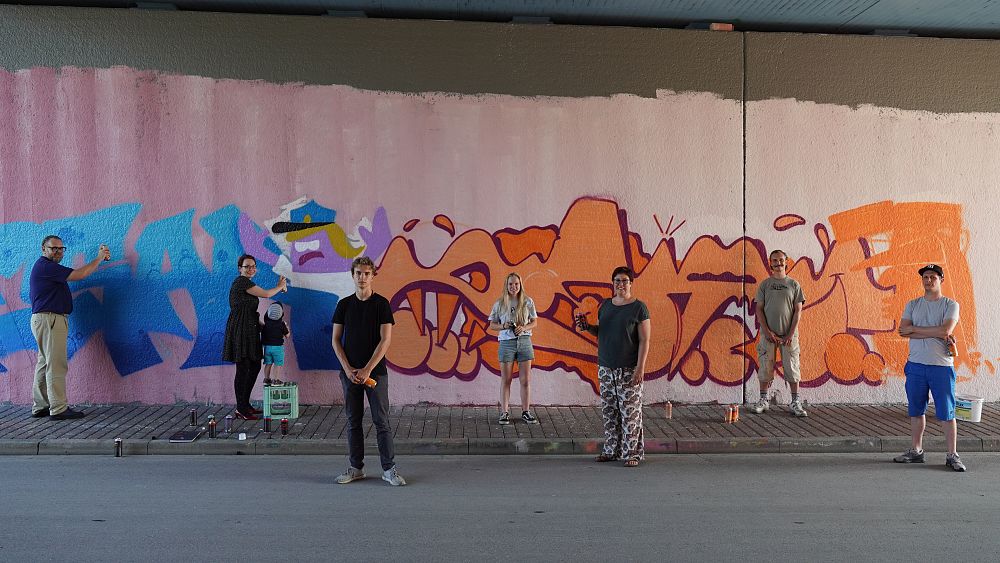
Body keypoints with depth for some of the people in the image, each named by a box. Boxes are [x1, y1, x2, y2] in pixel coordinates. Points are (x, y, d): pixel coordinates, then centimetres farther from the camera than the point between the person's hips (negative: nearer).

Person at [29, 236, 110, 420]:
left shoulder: (49, 267, 21)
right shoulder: (45, 266, -13)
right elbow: (79, 275, -17)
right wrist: (99, 258, -9)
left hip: (46, 320, 11)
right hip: (49, 319, -11)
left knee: (44, 364, 11)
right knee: (56, 365, -10)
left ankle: (40, 407, 15)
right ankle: (58, 409, -10)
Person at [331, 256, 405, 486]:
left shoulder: (381, 304, -2)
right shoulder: (344, 305, 6)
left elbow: (385, 340, -7)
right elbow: (336, 340, 6)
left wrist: (367, 369, -13)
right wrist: (348, 369, -6)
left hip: (375, 371, -3)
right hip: (349, 371, 3)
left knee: (382, 421, -2)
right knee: (353, 421, 8)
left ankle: (389, 469, 3)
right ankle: (356, 468, 17)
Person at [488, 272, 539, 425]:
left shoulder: (528, 302, 2)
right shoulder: (500, 304, 0)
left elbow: (534, 322, 8)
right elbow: (492, 325, 6)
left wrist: (524, 327, -12)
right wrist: (503, 326, -14)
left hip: (524, 342, 1)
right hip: (507, 342, -1)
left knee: (525, 380, 3)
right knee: (505, 380, 4)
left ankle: (526, 412, 13)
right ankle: (505, 412, 11)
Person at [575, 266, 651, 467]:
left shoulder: (638, 307, -6)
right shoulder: (606, 305, 11)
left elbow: (644, 340, -9)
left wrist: (640, 368, -15)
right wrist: (587, 327, 0)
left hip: (629, 370, -5)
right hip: (606, 368, 6)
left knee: (630, 412, -3)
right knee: (609, 411, 9)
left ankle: (632, 453, 5)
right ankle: (611, 450, 19)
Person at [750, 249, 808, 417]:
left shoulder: (794, 284, 6)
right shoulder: (764, 284, 6)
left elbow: (798, 310, 2)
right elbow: (759, 309, 3)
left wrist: (791, 334, -7)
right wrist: (767, 332, -8)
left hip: (789, 334, 0)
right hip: (768, 333, 0)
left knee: (792, 368, 1)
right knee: (765, 367, 2)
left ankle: (795, 403, 7)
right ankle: (763, 400, 11)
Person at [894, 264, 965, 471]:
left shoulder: (951, 305, 0)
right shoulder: (912, 305, 9)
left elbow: (945, 330, -17)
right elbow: (903, 330, -6)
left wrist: (914, 329, -10)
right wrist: (936, 334, -12)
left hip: (942, 366, -3)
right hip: (915, 364, 4)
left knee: (947, 413, -1)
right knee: (916, 410, 11)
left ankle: (952, 455, 6)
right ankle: (916, 451, 21)